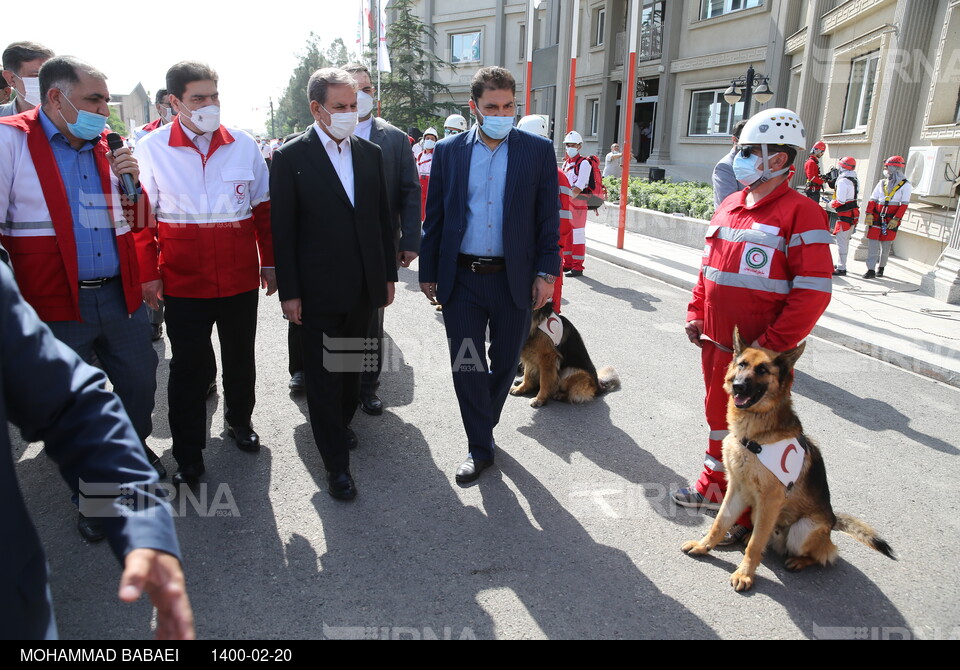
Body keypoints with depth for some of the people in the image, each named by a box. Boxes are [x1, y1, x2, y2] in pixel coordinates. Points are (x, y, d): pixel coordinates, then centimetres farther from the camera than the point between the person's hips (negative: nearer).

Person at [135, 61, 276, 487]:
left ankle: (239, 420, 40)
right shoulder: (151, 149, -3)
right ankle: (188, 456, 19)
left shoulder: (244, 146, 2)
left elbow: (264, 209, 7)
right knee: (187, 369, 6)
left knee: (240, 359, 16)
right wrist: (148, 274, -3)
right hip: (183, 283, -1)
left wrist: (269, 261, 5)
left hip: (241, 280, 2)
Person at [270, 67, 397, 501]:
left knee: (351, 366, 18)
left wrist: (389, 275, 8)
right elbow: (282, 229, -8)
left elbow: (383, 219, 10)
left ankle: (340, 424, 41)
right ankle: (337, 463, 16)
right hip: (319, 291, -4)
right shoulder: (291, 157, -6)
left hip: (365, 288, 4)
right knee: (323, 376, 4)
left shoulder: (370, 153, 7)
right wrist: (289, 293, -10)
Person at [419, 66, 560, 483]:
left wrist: (546, 272, -4)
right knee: (466, 366, 5)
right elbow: (434, 216, 6)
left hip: (514, 279, 0)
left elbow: (548, 218, 1)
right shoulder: (448, 151, 4)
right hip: (460, 280, 0)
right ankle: (480, 447, 22)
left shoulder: (538, 151, 1)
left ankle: (483, 426, 39)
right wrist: (428, 272, 5)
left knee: (505, 363, 13)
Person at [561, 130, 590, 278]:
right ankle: (567, 264, 22)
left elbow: (579, 186, -17)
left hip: (578, 203, -8)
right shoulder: (565, 163, 17)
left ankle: (577, 267, -4)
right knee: (565, 234, 12)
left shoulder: (584, 163, -7)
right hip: (565, 204, 8)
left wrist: (568, 198, -25)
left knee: (577, 235, -7)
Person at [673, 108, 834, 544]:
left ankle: (748, 516, 23)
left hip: (759, 353, -7)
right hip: (716, 344, 7)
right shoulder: (729, 207, 9)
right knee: (718, 416, 21)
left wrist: (771, 345, -19)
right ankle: (714, 488, 41)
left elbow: (813, 292, -17)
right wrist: (696, 314, 8)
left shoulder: (800, 213, -13)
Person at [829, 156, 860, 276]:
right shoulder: (855, 181, 13)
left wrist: (831, 204, -2)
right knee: (845, 241, 18)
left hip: (845, 215, -9)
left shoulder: (843, 181, -17)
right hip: (854, 213, 10)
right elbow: (852, 197, 16)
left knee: (841, 241, -7)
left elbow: (840, 201, -20)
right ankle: (841, 264, 29)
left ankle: (841, 269, -7)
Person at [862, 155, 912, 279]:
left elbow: (904, 205, -5)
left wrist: (896, 219, -15)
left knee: (885, 245, 3)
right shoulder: (882, 182, 11)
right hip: (876, 216, 3)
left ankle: (881, 268, 18)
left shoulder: (905, 185, 0)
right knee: (872, 243, -5)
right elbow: (873, 199, 7)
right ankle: (870, 270, -4)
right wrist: (869, 213, -7)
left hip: (891, 218, -3)